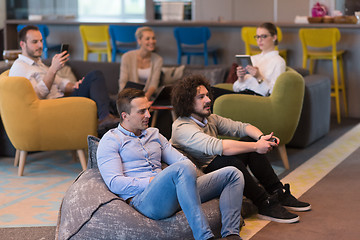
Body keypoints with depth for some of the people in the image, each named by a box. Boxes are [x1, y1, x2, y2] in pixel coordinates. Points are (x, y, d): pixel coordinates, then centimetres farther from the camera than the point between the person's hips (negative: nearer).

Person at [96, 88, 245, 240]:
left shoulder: (154, 134, 27)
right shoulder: (110, 140, 6)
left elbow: (180, 159, 23)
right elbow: (114, 183, -7)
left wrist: (189, 168, -3)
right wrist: (153, 181, -14)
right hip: (141, 199, -8)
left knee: (232, 174, -2)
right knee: (183, 168, -38)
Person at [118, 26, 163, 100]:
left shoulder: (158, 59, 4)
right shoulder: (127, 57, -2)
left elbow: (154, 83, -5)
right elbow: (122, 83, -4)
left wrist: (147, 95, -28)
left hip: (147, 97, 1)